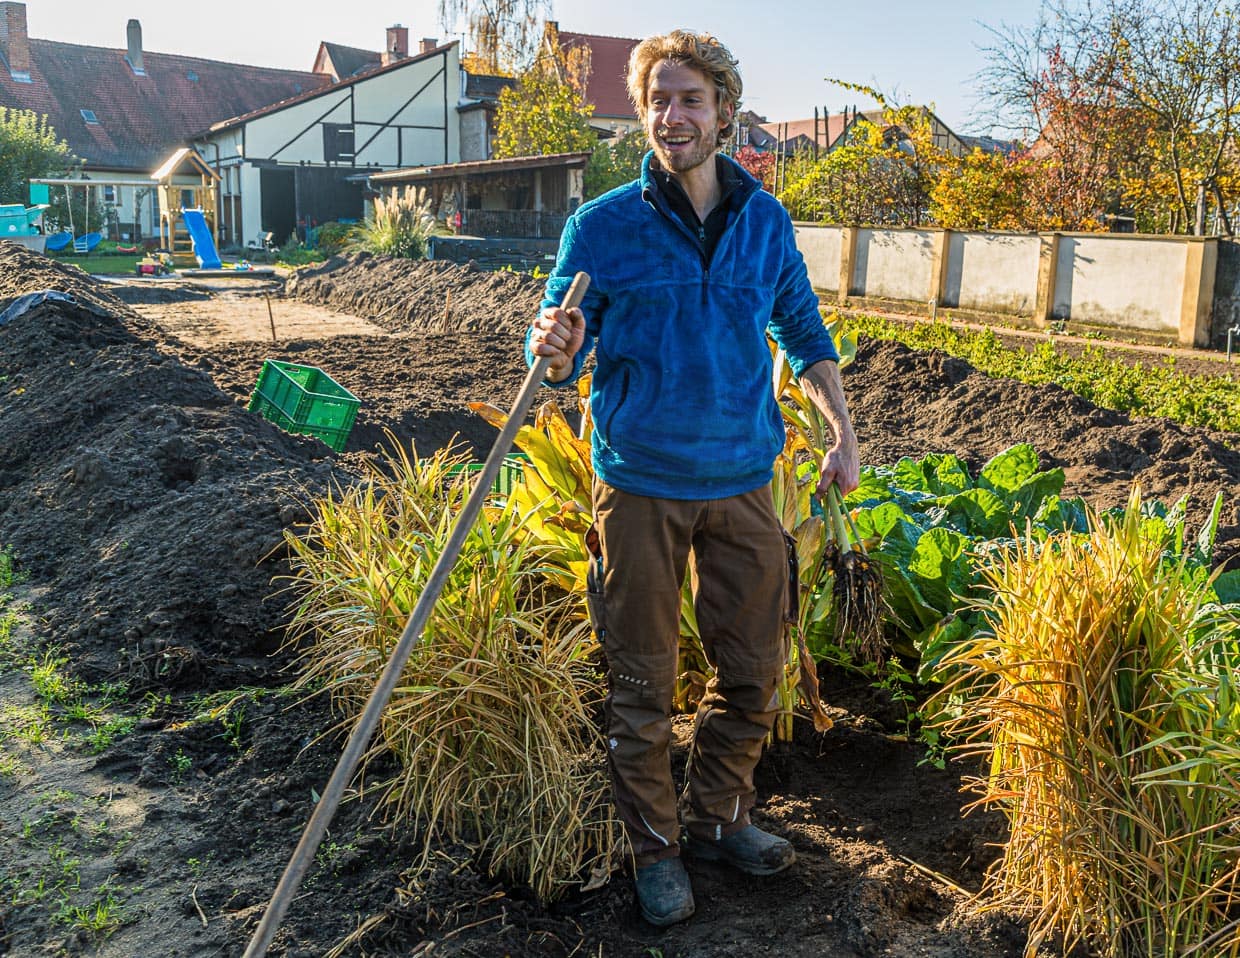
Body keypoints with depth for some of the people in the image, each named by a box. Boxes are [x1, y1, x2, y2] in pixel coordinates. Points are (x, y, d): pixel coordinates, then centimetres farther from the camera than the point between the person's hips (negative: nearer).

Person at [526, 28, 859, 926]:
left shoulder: (766, 221, 4)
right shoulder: (601, 226, -5)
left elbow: (806, 336, 14)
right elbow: (563, 360, -3)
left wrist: (843, 433, 5)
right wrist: (553, 347, -27)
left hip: (742, 482, 3)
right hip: (640, 486, -3)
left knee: (755, 669, 11)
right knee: (643, 682, 6)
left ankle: (719, 818, 33)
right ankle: (656, 846, 25)